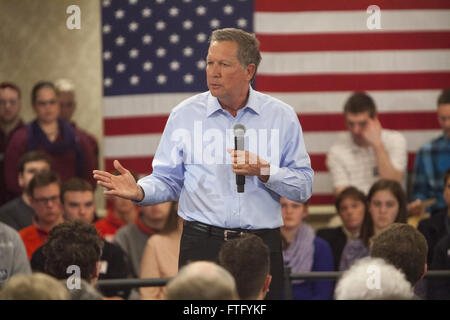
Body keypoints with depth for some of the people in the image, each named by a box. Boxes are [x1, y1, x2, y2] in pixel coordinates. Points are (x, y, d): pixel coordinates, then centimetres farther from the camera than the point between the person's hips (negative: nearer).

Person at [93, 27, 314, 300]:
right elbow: (169, 181, 6)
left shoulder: (282, 116, 5)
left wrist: (264, 172, -12)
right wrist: (140, 192, -14)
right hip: (203, 245, 0)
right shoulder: (185, 115, 6)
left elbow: (304, 186, 3)